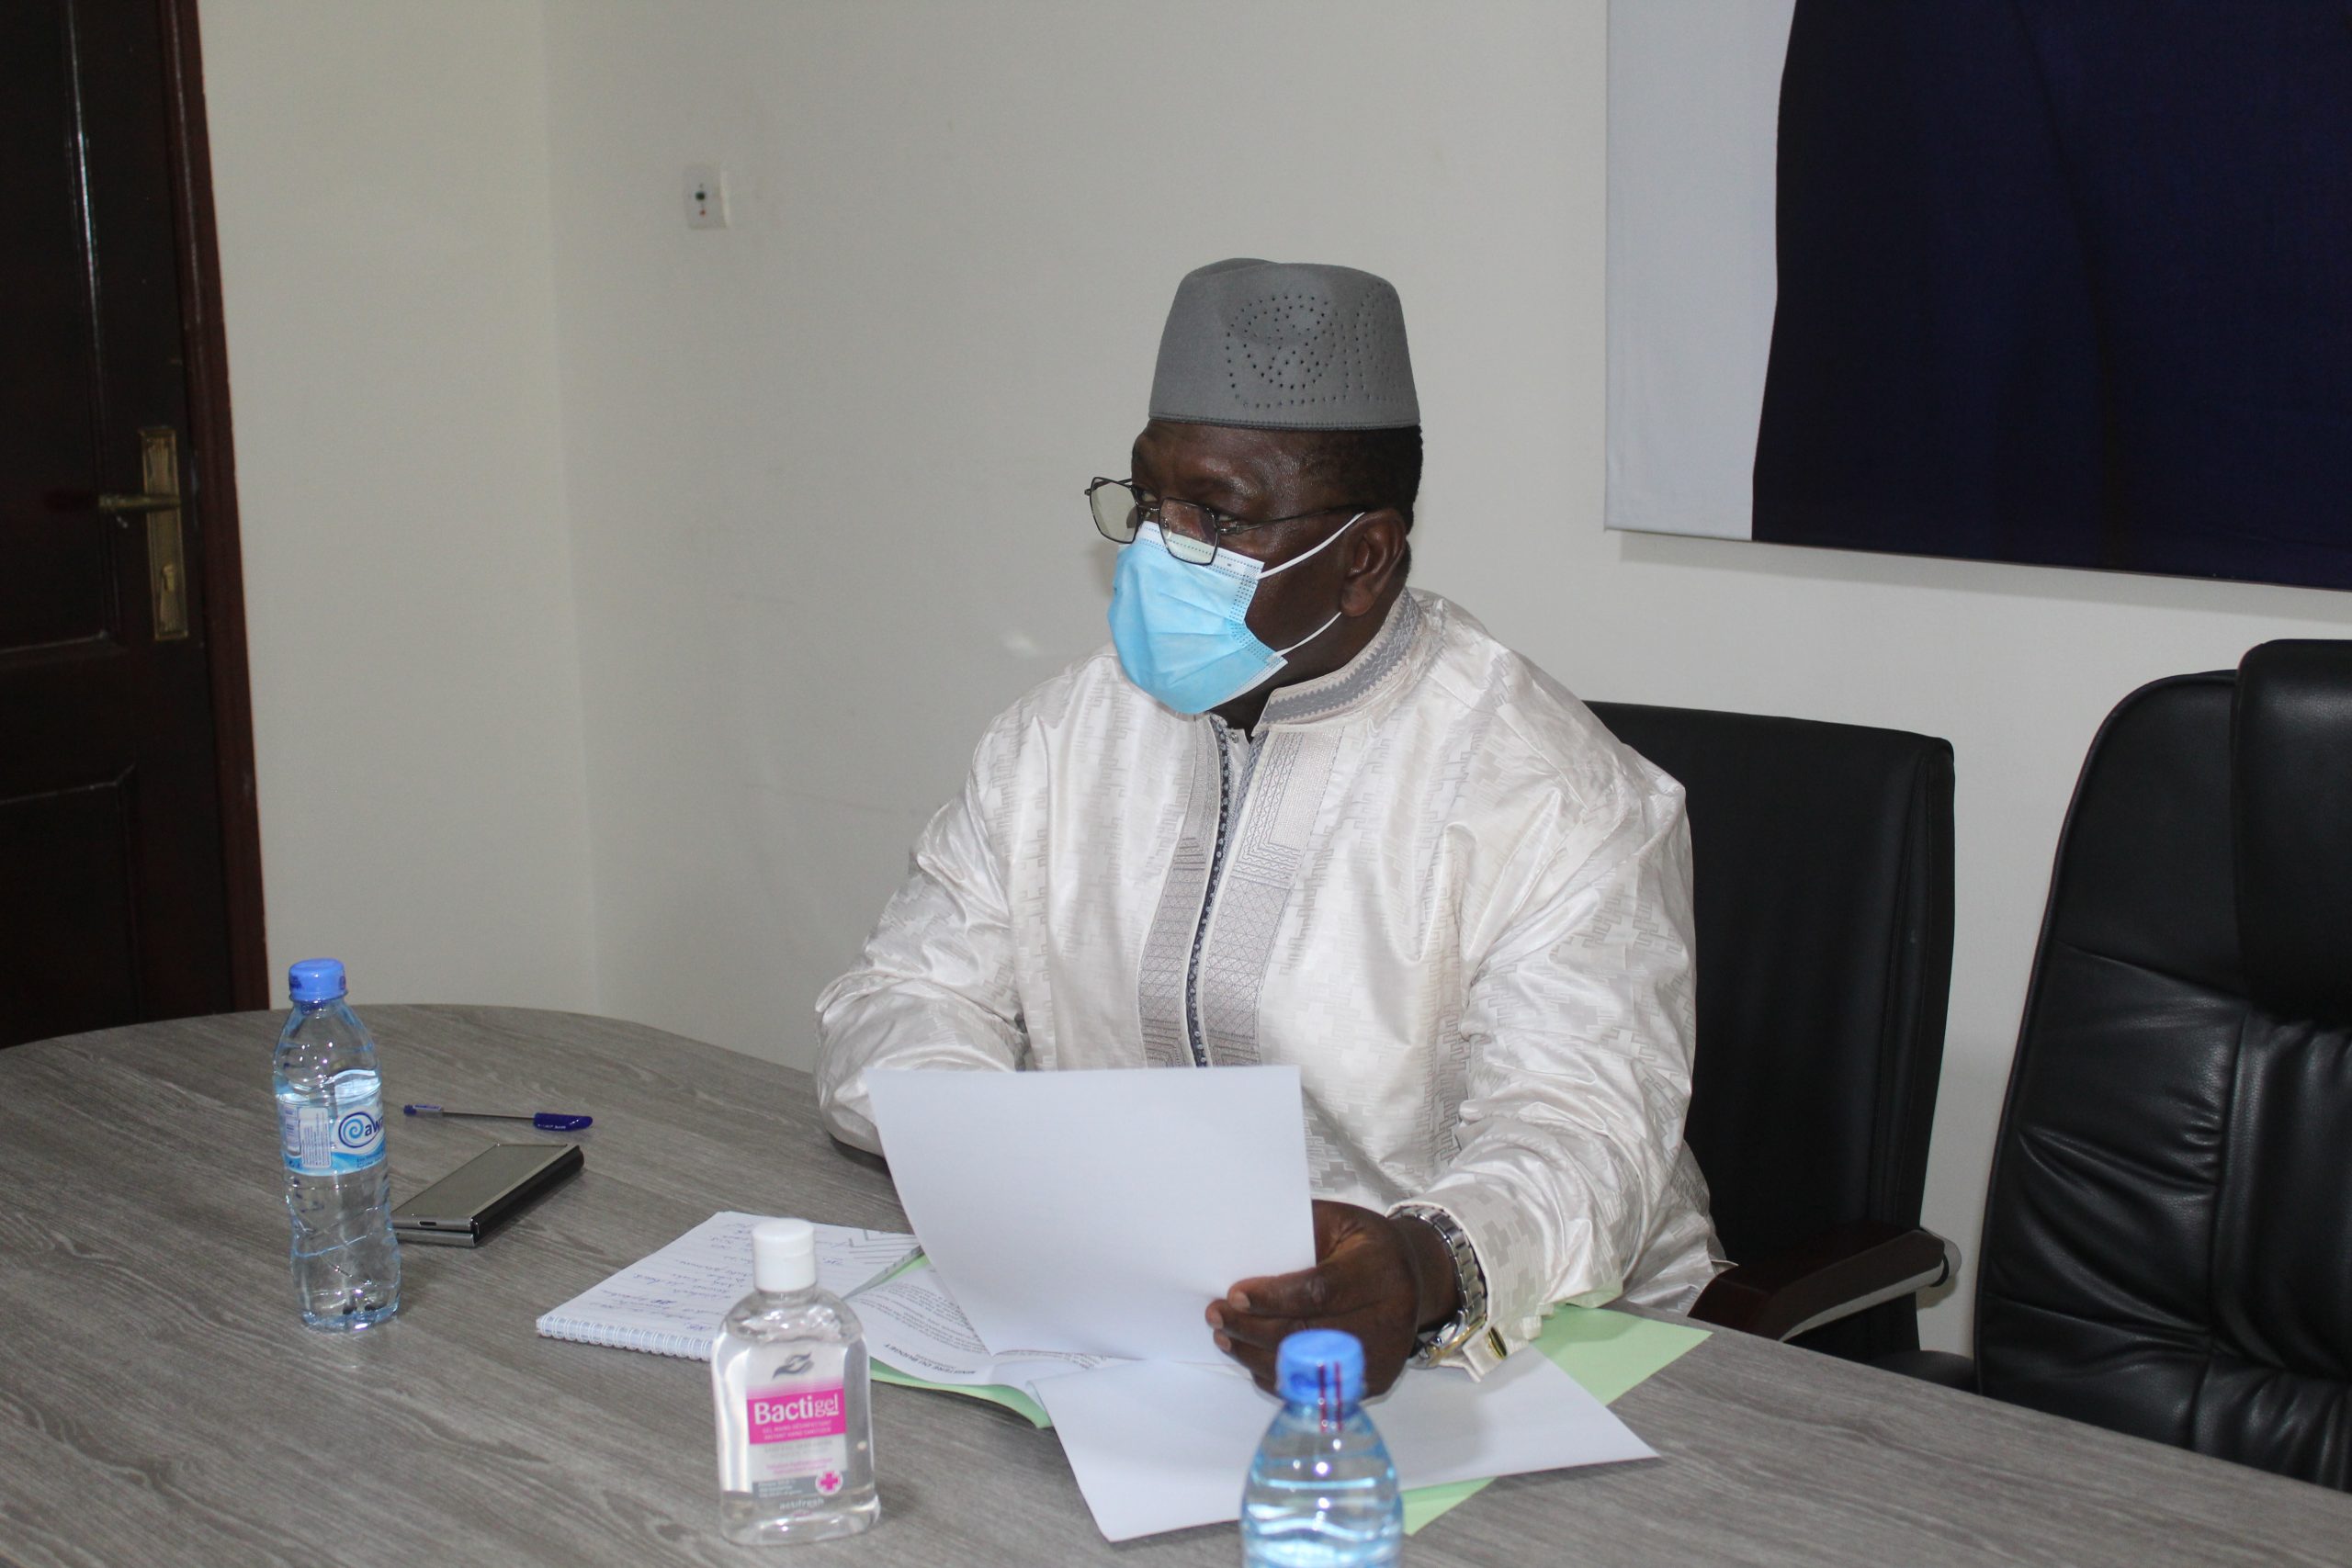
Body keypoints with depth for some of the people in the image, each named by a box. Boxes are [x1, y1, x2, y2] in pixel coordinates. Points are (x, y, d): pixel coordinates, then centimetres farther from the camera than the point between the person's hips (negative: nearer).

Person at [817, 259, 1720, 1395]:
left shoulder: (1549, 791, -10)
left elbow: (1581, 1130, -20)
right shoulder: (1064, 733, 9)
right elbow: (906, 999, 8)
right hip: (1123, 1311, 5)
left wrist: (1430, 1274, -43)